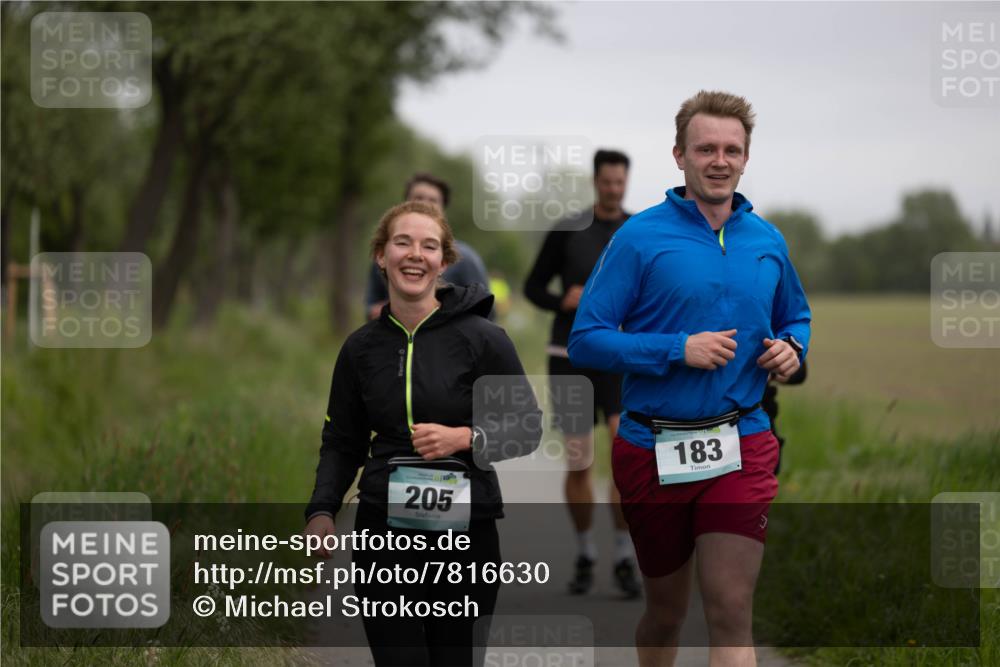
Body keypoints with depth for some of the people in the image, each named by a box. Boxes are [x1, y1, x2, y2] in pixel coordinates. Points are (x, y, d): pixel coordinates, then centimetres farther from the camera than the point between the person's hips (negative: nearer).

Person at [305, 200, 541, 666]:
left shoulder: (480, 338, -4)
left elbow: (528, 428, 0)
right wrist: (322, 511, -2)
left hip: (465, 530, -2)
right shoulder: (361, 347, 6)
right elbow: (342, 443, 13)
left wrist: (466, 438, -16)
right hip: (385, 531, 2)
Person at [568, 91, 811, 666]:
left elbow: (796, 317, 24)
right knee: (666, 613, 15)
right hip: (652, 449, -1)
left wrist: (791, 349, 1)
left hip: (741, 448, 1)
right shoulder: (641, 236, -6)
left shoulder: (768, 242, 7)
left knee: (731, 613, -10)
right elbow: (586, 340, -9)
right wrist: (678, 350, -19)